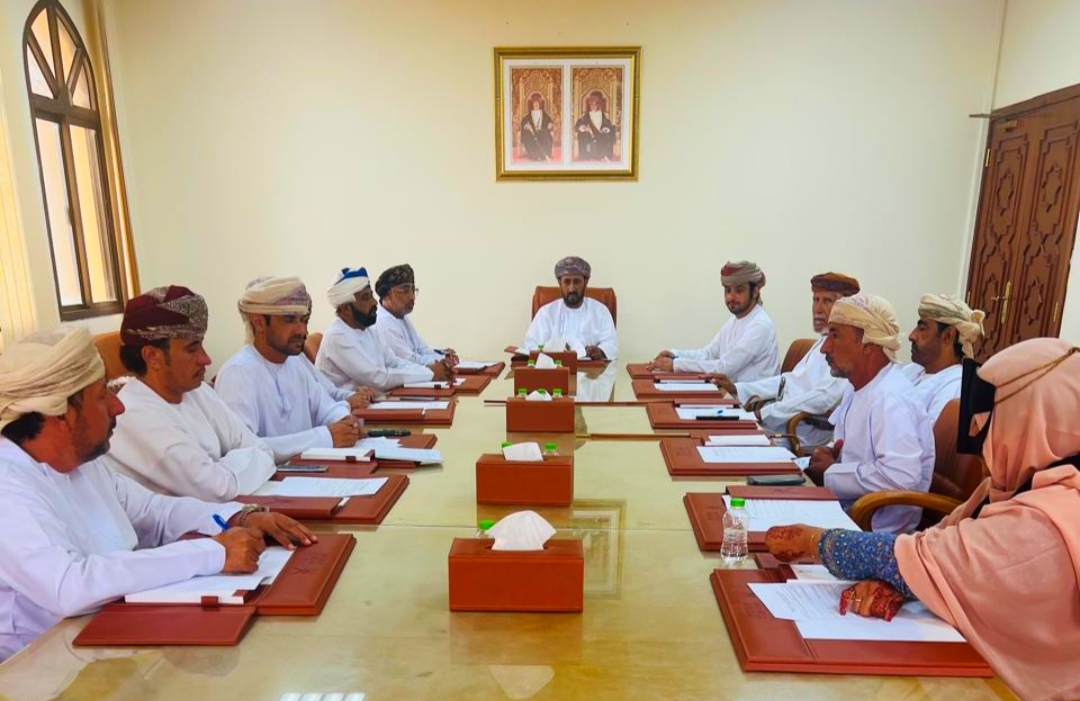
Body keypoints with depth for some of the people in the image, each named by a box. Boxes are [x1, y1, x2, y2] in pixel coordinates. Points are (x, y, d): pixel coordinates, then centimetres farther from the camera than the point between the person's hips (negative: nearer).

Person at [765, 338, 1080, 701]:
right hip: (983, 660, 6)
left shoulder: (1040, 528, -30)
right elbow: (937, 542, -1)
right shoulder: (1029, 481, -2)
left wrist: (809, 539, -15)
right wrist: (890, 580, -20)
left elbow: (919, 560, -26)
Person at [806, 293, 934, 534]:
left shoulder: (890, 398, -20)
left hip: (878, 531, -8)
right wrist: (830, 456, 0)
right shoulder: (859, 387, 10)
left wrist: (829, 474, -18)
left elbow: (900, 475, -33)